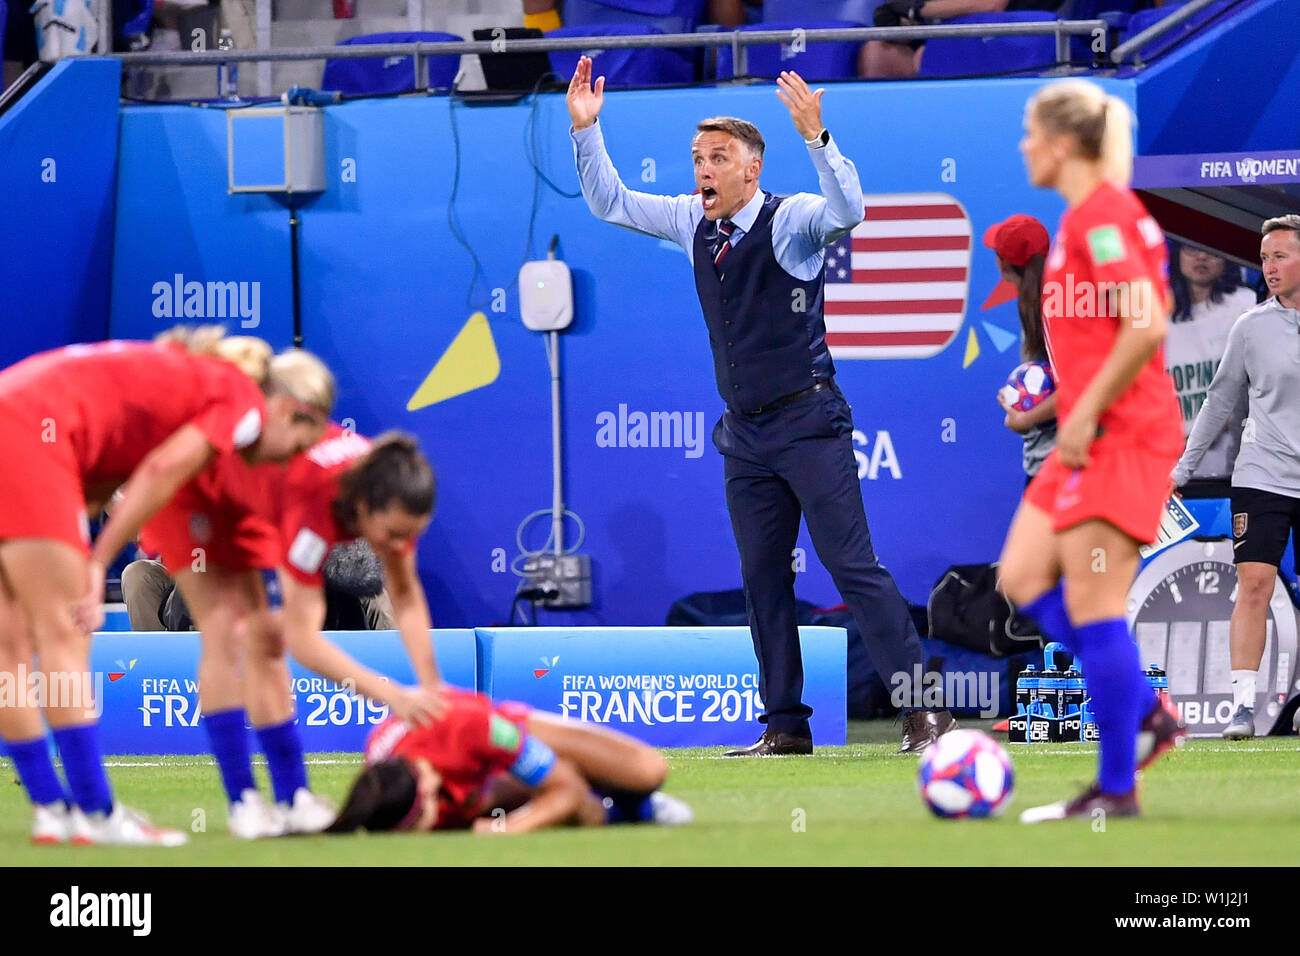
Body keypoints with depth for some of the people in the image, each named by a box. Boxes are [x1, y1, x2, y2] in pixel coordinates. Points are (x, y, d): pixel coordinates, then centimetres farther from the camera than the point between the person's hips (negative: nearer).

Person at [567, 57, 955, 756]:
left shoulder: (790, 221, -10)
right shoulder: (692, 224, 8)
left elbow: (847, 210, -30)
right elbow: (608, 202, 15)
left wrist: (814, 135, -43)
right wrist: (585, 130, 1)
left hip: (808, 423, -7)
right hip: (745, 435, 7)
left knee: (852, 566, -11)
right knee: (763, 580, 7)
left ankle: (923, 709, -10)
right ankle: (785, 726, 12)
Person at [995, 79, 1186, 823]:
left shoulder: (1099, 216, -15)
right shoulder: (1100, 212, 15)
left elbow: (1147, 324, -24)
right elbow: (1140, 319, 24)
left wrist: (1088, 410, -18)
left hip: (1122, 435, -10)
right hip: (1093, 434, 10)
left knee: (1092, 607, -8)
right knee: (1023, 579, 9)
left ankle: (1116, 790, -2)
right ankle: (1144, 713, 11)